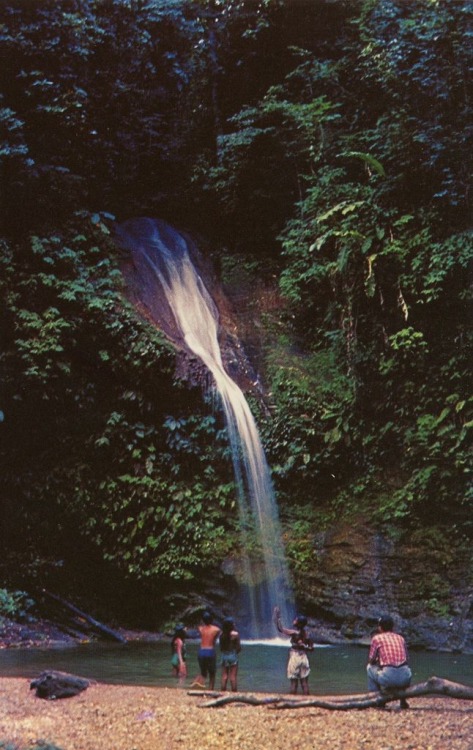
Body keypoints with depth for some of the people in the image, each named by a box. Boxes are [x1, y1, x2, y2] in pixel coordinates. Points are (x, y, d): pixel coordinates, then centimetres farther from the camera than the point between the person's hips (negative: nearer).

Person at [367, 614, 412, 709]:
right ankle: (403, 700, 26)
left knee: (370, 667, 25)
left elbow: (371, 660, 12)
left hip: (388, 678, -3)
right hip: (405, 678, 4)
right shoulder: (401, 638, 19)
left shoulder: (376, 638, 9)